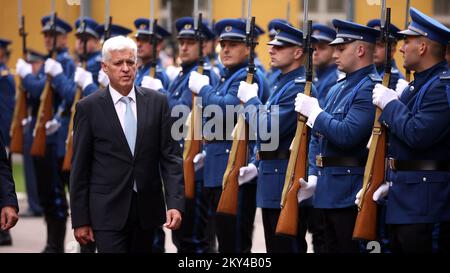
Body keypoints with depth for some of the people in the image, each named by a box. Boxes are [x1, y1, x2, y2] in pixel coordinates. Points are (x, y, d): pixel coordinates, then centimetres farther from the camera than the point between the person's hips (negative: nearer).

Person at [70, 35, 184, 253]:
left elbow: (170, 156, 3)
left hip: (147, 209, 3)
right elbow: (80, 168, 0)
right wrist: (80, 220, -3)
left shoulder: (157, 102, 4)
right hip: (108, 211, -3)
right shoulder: (88, 107, -2)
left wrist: (175, 203, -9)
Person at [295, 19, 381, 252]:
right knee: (331, 246, 13)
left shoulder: (371, 89, -14)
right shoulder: (337, 89, 17)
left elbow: (346, 135, -24)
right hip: (328, 193, 10)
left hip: (351, 195, -9)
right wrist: (314, 178, 8)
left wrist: (314, 111, -12)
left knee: (349, 247, -6)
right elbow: (317, 137, 19)